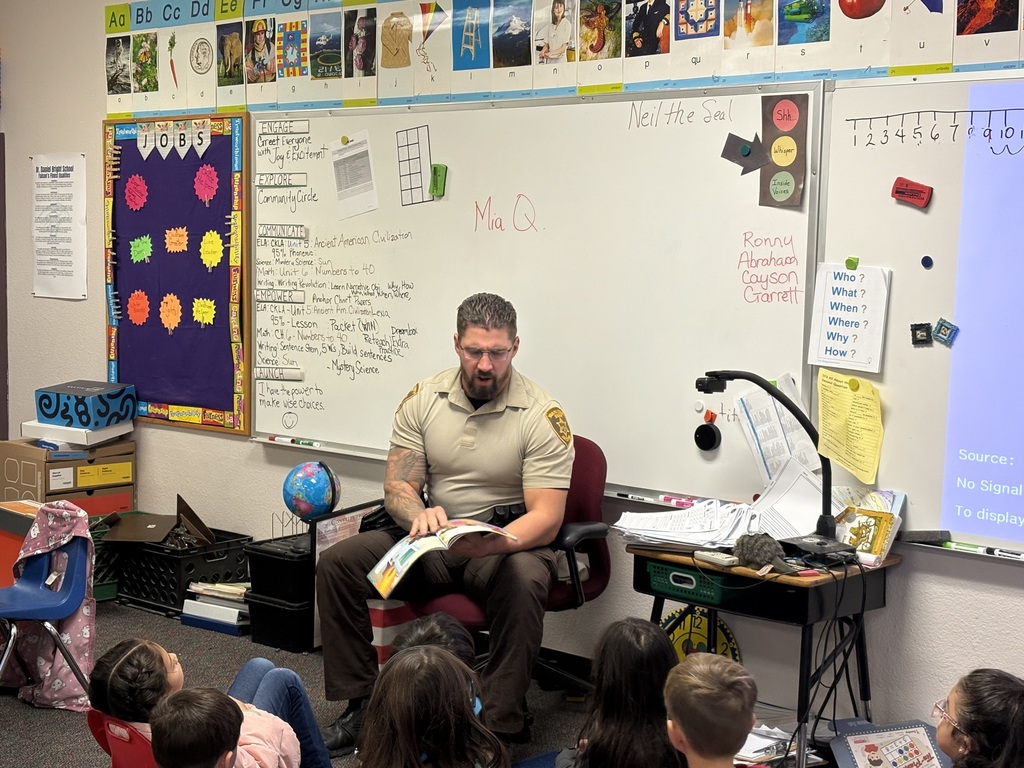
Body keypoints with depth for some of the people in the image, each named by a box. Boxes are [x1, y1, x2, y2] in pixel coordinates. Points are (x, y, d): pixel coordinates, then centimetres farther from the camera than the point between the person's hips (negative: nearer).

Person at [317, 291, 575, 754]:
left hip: (510, 541, -4)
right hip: (432, 541, 4)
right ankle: (361, 707, -3)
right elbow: (398, 485, 0)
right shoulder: (423, 400, 0)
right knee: (335, 564, -13)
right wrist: (420, 514, -26)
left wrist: (489, 544, -38)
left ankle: (501, 730, -25)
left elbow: (546, 518, -17)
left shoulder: (542, 416, -12)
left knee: (521, 582, -39)